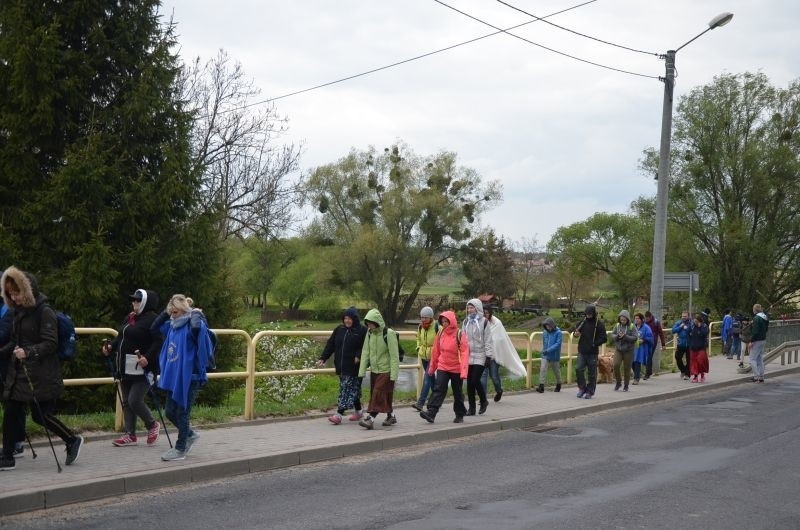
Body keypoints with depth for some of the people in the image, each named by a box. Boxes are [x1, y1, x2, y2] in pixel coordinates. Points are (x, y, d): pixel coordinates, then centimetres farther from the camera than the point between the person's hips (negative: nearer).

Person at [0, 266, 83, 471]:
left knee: (41, 414, -3)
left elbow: (50, 344, -15)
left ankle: (72, 441, 18)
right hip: (18, 372, 7)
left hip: (42, 375, -7)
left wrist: (28, 352, -29)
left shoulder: (44, 312, -11)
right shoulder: (19, 312, 12)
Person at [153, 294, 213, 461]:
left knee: (182, 413, 2)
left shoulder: (191, 326, -15)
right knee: (170, 412, 14)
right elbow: (154, 327, 21)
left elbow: (197, 327, -39)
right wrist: (166, 313, 9)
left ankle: (180, 449, 14)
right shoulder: (172, 326, 8)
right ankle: (190, 435, 35)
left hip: (189, 378, -8)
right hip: (173, 377, 8)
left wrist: (196, 314, -20)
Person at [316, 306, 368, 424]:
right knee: (353, 390, 14)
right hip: (341, 367, 6)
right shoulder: (339, 329, 11)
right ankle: (357, 412, 26)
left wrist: (359, 356, -23)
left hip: (354, 367, -6)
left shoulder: (362, 330, -6)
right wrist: (322, 358, 3)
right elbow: (330, 345, 11)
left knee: (347, 389, -9)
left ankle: (339, 414, -13)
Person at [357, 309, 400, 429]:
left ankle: (370, 418, -16)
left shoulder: (389, 334, -16)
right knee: (385, 396, 12)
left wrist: (394, 374, -18)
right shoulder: (369, 333, 3)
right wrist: (362, 371, -1)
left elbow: (394, 356, -16)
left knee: (379, 394, -12)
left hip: (386, 370, -6)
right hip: (374, 370, 6)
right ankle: (391, 416, 28)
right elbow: (365, 352, 5)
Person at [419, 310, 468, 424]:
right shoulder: (441, 334, 3)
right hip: (442, 367, 3)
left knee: (458, 392, 11)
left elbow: (465, 353, -15)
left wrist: (464, 371, -22)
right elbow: (436, 351, 11)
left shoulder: (459, 334, -11)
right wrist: (432, 367, 14)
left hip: (456, 369, -3)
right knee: (438, 389, -12)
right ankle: (431, 413, -20)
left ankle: (459, 415, 25)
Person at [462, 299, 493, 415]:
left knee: (475, 380, -12)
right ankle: (472, 408, 10)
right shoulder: (466, 322, 12)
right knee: (469, 382, 4)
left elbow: (488, 340, -5)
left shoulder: (484, 322, -3)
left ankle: (483, 401, 11)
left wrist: (488, 356, -9)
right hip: (468, 356, 5)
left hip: (480, 356, -5)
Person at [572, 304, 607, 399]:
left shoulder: (599, 325, -4)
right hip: (582, 351, 3)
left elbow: (603, 338, -6)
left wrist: (594, 344, -19)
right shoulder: (583, 322, 7)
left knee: (592, 373, 3)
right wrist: (575, 333, -8)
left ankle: (590, 392, 13)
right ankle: (582, 388, 9)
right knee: (578, 369, -8)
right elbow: (576, 330, 16)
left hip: (593, 353, -3)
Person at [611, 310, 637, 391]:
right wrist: (617, 336, -17)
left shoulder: (632, 327, -4)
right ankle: (618, 382, 9)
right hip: (618, 349, 2)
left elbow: (634, 338, -12)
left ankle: (626, 386, 17)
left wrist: (625, 336, -24)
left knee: (627, 368, 3)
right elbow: (612, 336, 4)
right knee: (616, 365, -12)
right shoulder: (617, 326, 6)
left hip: (628, 350, -2)